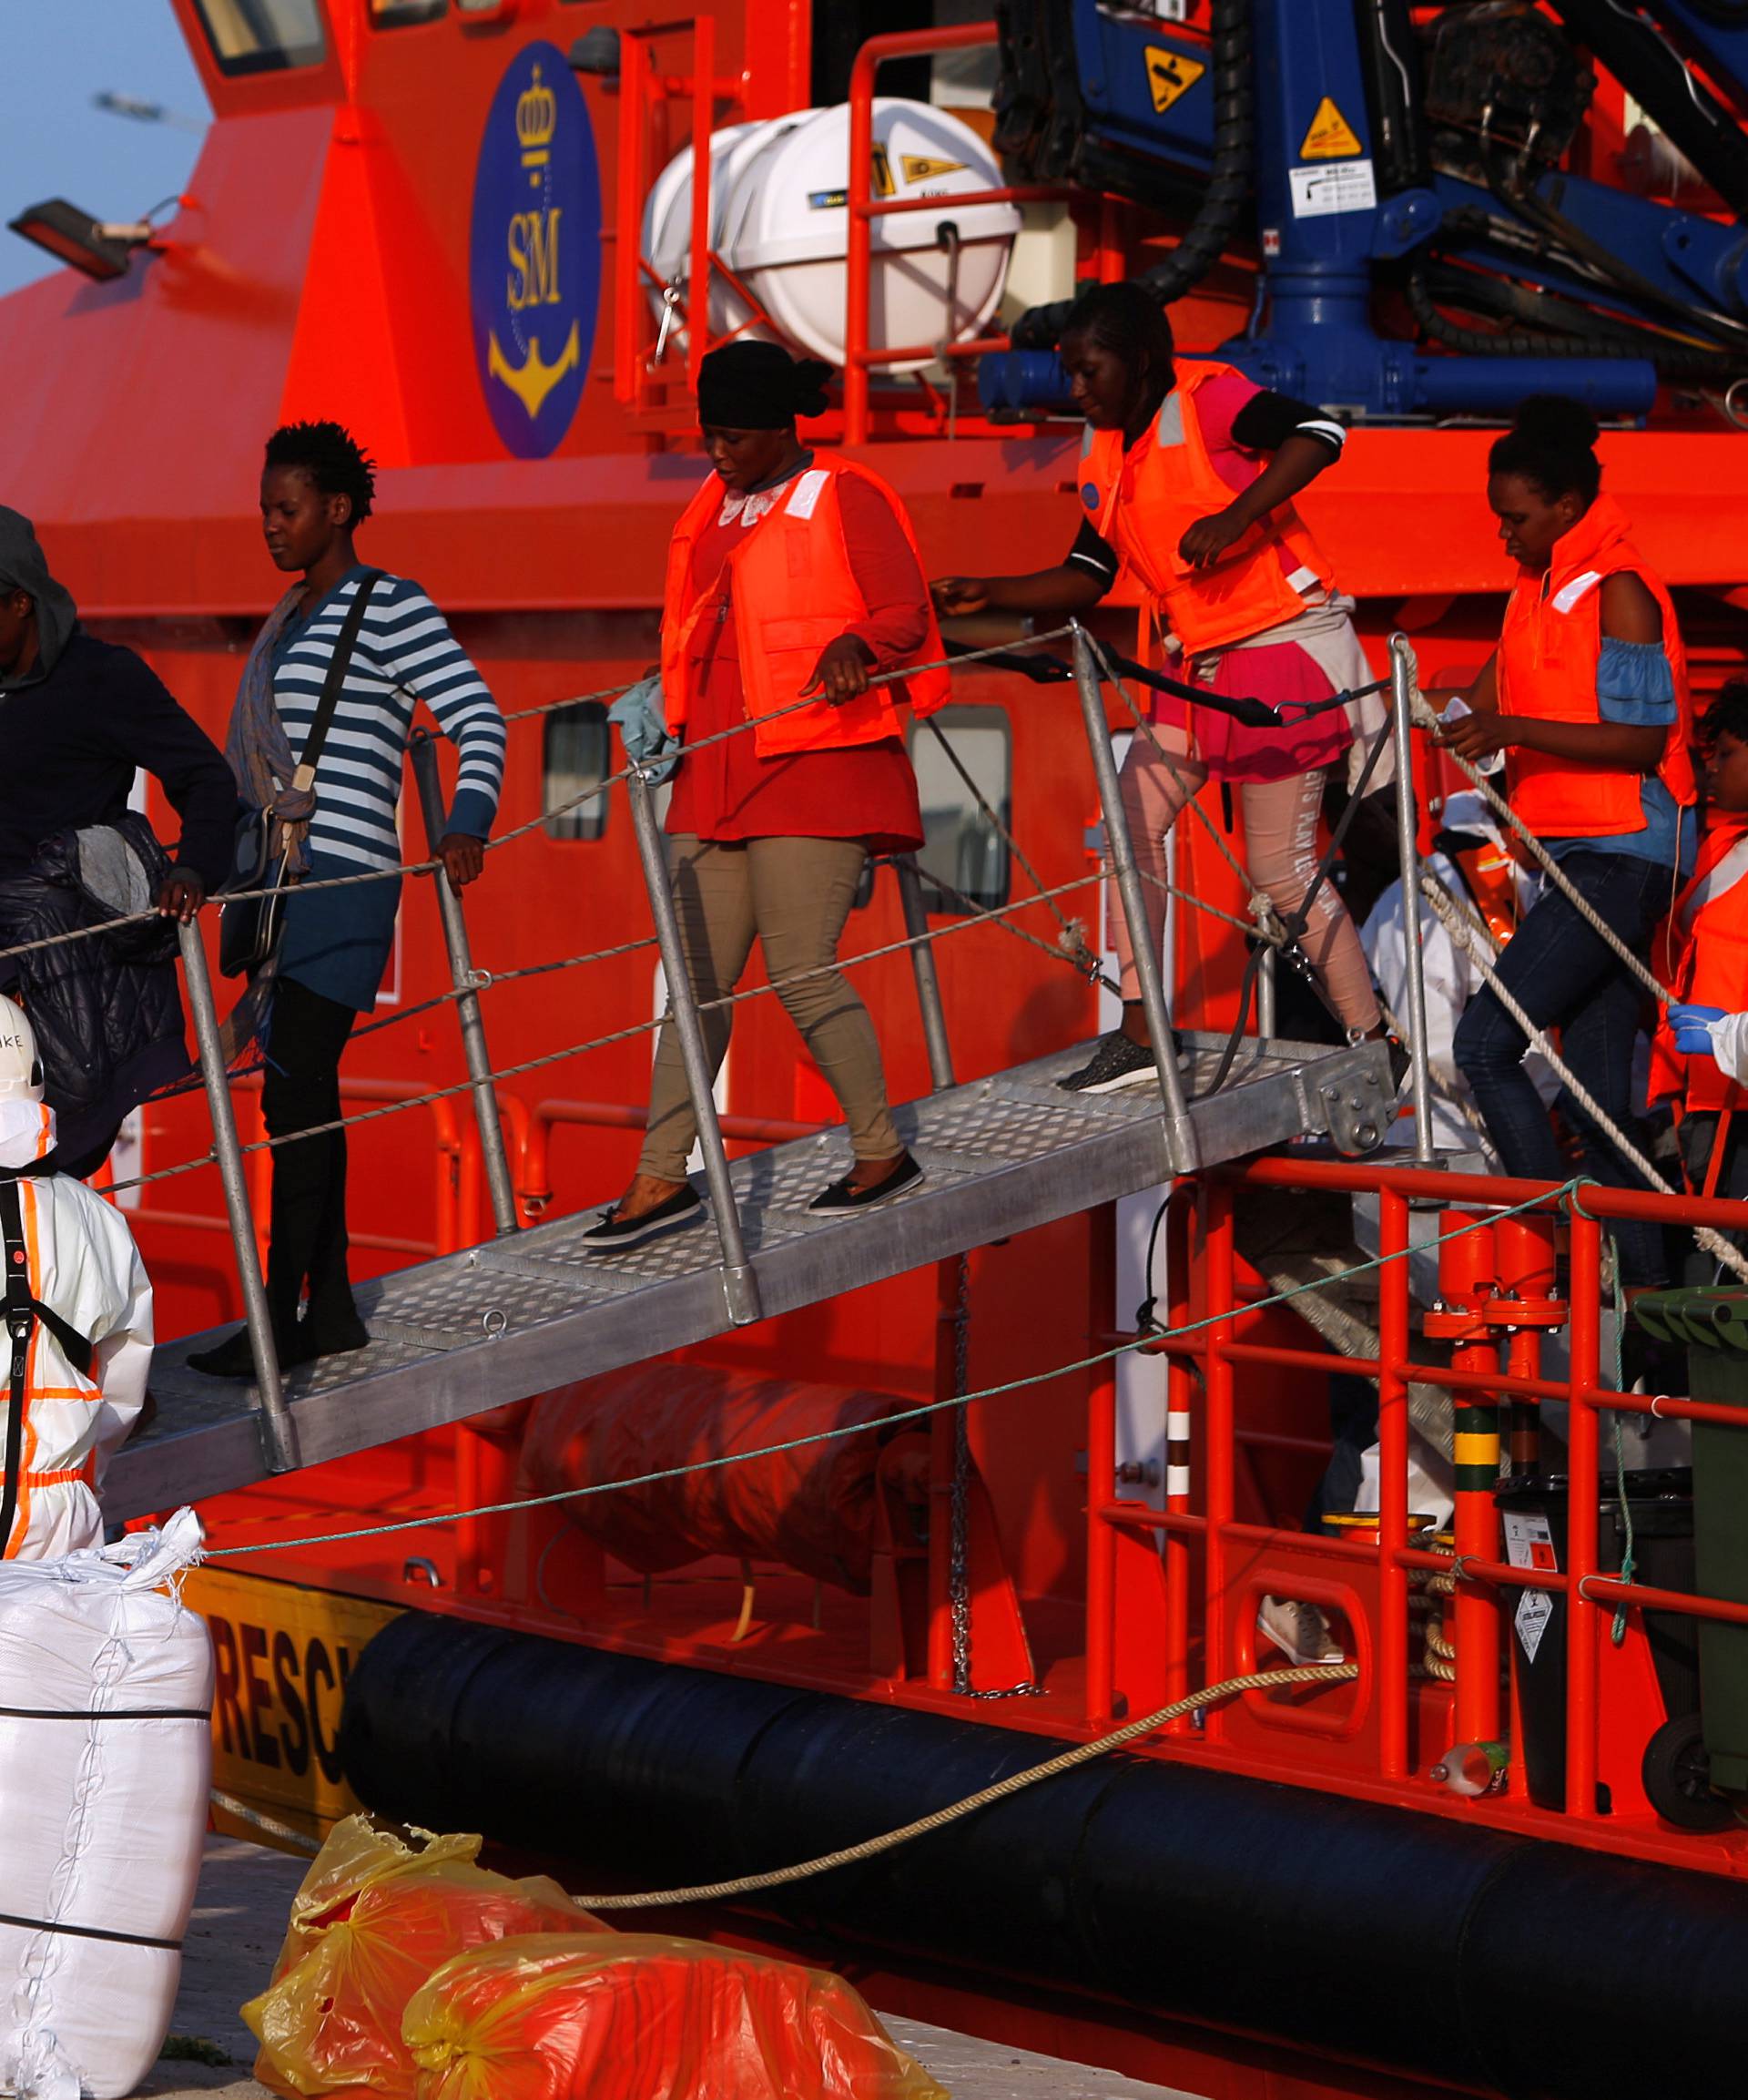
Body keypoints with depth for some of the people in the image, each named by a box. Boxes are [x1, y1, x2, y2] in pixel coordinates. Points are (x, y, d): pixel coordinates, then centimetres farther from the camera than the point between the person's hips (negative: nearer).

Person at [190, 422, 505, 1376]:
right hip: (283, 880, 9)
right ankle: (331, 1309, 14)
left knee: (293, 1091, -12)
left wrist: (467, 827, -27)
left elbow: (480, 719, -13)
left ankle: (282, 1317, -10)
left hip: (342, 882, -9)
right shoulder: (292, 617, 19)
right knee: (302, 1090, 9)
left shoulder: (388, 607, -8)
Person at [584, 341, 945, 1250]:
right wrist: (665, 712, 17)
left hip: (816, 765, -7)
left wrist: (856, 645, -29)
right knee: (696, 978, 4)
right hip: (717, 771, 7)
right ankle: (663, 1180, 5)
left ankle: (882, 1155, 5)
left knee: (801, 970, -11)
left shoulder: (845, 500, -3)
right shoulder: (710, 513, 19)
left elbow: (906, 613, -10)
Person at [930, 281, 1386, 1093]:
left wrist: (1234, 518, -39)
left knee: (1282, 868, -7)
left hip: (1286, 646, -8)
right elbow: (1086, 577, 15)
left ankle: (1379, 1051, 3)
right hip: (1202, 661, 8)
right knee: (1132, 818, -1)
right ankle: (1139, 1035, 5)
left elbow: (1317, 435, -28)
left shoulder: (1207, 397, -12)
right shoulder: (1104, 451, 11)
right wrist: (986, 594, 2)